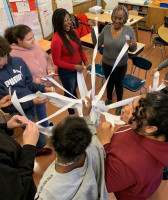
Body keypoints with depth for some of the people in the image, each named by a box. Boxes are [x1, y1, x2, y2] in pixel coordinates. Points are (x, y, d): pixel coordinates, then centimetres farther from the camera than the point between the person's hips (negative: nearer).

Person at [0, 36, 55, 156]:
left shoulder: (18, 61, -9)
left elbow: (28, 83, 4)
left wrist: (43, 88, -13)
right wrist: (32, 102, -26)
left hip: (32, 103, 4)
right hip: (19, 111, -4)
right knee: (41, 140, 1)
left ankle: (36, 149, 54)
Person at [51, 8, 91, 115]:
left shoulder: (74, 32, -5)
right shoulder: (56, 40, -25)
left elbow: (80, 48, 8)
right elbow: (57, 61, -20)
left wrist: (85, 61, -5)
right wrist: (74, 67, -22)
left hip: (78, 68, 6)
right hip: (66, 71, -6)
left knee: (74, 88, 29)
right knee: (69, 92, 17)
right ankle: (72, 113, 42)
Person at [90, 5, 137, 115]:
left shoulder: (129, 30, -15)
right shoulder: (106, 28, -10)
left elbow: (132, 50, -8)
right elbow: (97, 45, -9)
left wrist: (133, 45, -32)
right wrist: (93, 30, -19)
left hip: (121, 66, -2)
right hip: (106, 64, 2)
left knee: (118, 84, 18)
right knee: (109, 82, 24)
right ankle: (109, 99, 53)